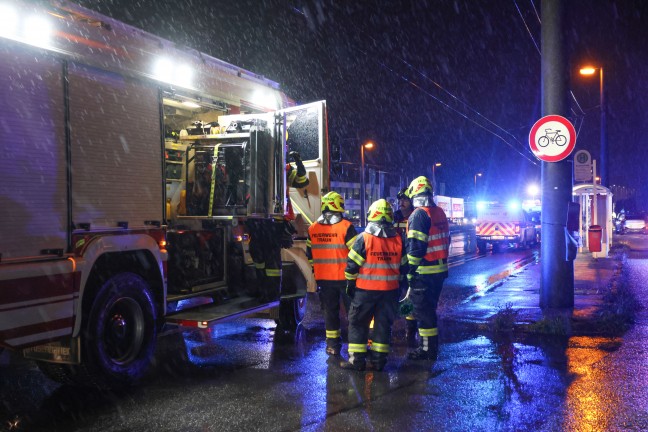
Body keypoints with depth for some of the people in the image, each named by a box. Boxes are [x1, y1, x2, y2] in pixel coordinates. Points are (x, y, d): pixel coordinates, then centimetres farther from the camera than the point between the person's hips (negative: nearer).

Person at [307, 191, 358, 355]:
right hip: (345, 277, -3)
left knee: (330, 310, 13)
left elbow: (310, 255, 8)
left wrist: (316, 271, 19)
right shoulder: (346, 226, -13)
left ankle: (332, 344, 17)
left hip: (324, 278, 4)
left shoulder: (312, 229, 1)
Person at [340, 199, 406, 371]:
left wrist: (350, 284, 3)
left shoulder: (363, 238, -11)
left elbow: (352, 265, -10)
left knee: (358, 323, 7)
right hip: (390, 290, 4)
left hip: (365, 289, -3)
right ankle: (378, 359, 15)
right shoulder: (398, 239, 1)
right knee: (383, 323, 11)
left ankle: (357, 359, 8)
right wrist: (399, 286, 18)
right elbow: (403, 265, 8)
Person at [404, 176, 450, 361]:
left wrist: (410, 272, -16)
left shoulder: (418, 215, -15)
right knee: (429, 308, 19)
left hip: (424, 272, -9)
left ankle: (427, 350, 5)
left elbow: (415, 248, -20)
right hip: (440, 270, 9)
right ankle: (431, 345, 29)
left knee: (422, 310, 0)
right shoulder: (440, 213, 12)